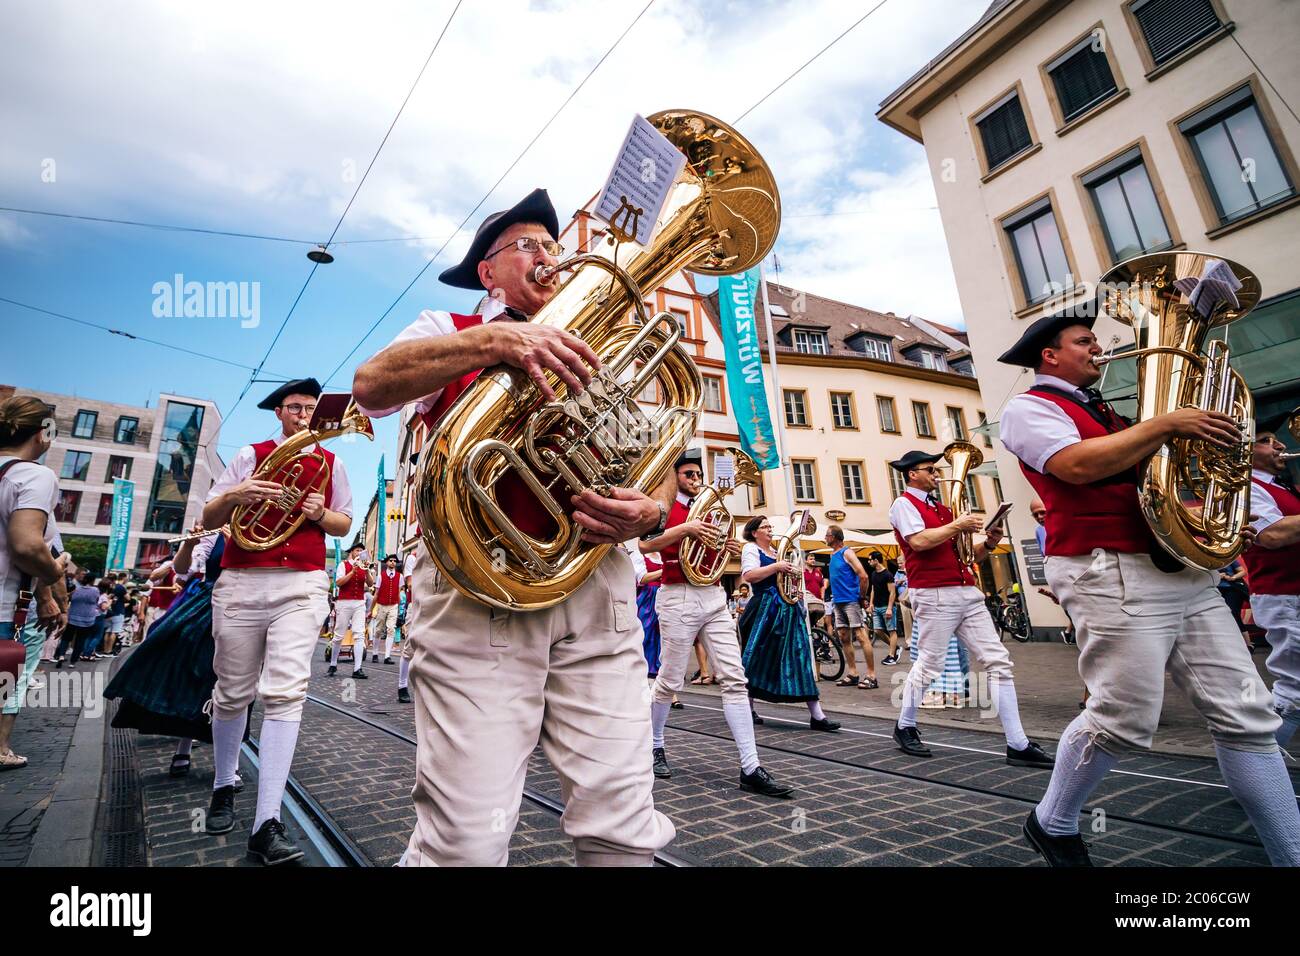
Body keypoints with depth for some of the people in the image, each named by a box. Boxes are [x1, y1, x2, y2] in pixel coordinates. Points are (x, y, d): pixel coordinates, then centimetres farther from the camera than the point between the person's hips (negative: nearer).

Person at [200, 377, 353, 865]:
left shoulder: (331, 463, 12)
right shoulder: (252, 455, 9)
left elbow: (345, 523, 17)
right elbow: (208, 519, 6)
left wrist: (321, 513, -5)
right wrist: (236, 495, -16)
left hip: (303, 585, -1)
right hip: (241, 583, 1)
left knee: (286, 692, -12)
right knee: (234, 692, 11)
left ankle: (267, 824, -11)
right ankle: (223, 787, 36)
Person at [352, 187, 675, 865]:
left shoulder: (596, 354, 23)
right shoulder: (448, 332, 15)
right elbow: (371, 386, -7)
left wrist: (649, 512, -8)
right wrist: (495, 339, -21)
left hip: (597, 585, 3)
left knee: (624, 832, 1)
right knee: (468, 839, -5)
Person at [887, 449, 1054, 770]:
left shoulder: (942, 508, 22)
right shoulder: (903, 504, -2)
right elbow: (919, 541, -21)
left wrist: (987, 543, 4)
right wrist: (958, 525, -10)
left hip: (968, 593, 8)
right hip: (934, 595, -8)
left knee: (999, 662, 1)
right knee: (929, 665, 0)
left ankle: (1018, 744, 6)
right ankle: (905, 728, 20)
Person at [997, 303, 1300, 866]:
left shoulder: (1100, 411, 26)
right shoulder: (1029, 408, -2)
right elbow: (1079, 465, -20)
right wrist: (1166, 424, -13)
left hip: (1183, 571, 9)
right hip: (1112, 574, -9)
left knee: (1245, 716, 5)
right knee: (1124, 720, -5)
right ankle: (1051, 825, 16)